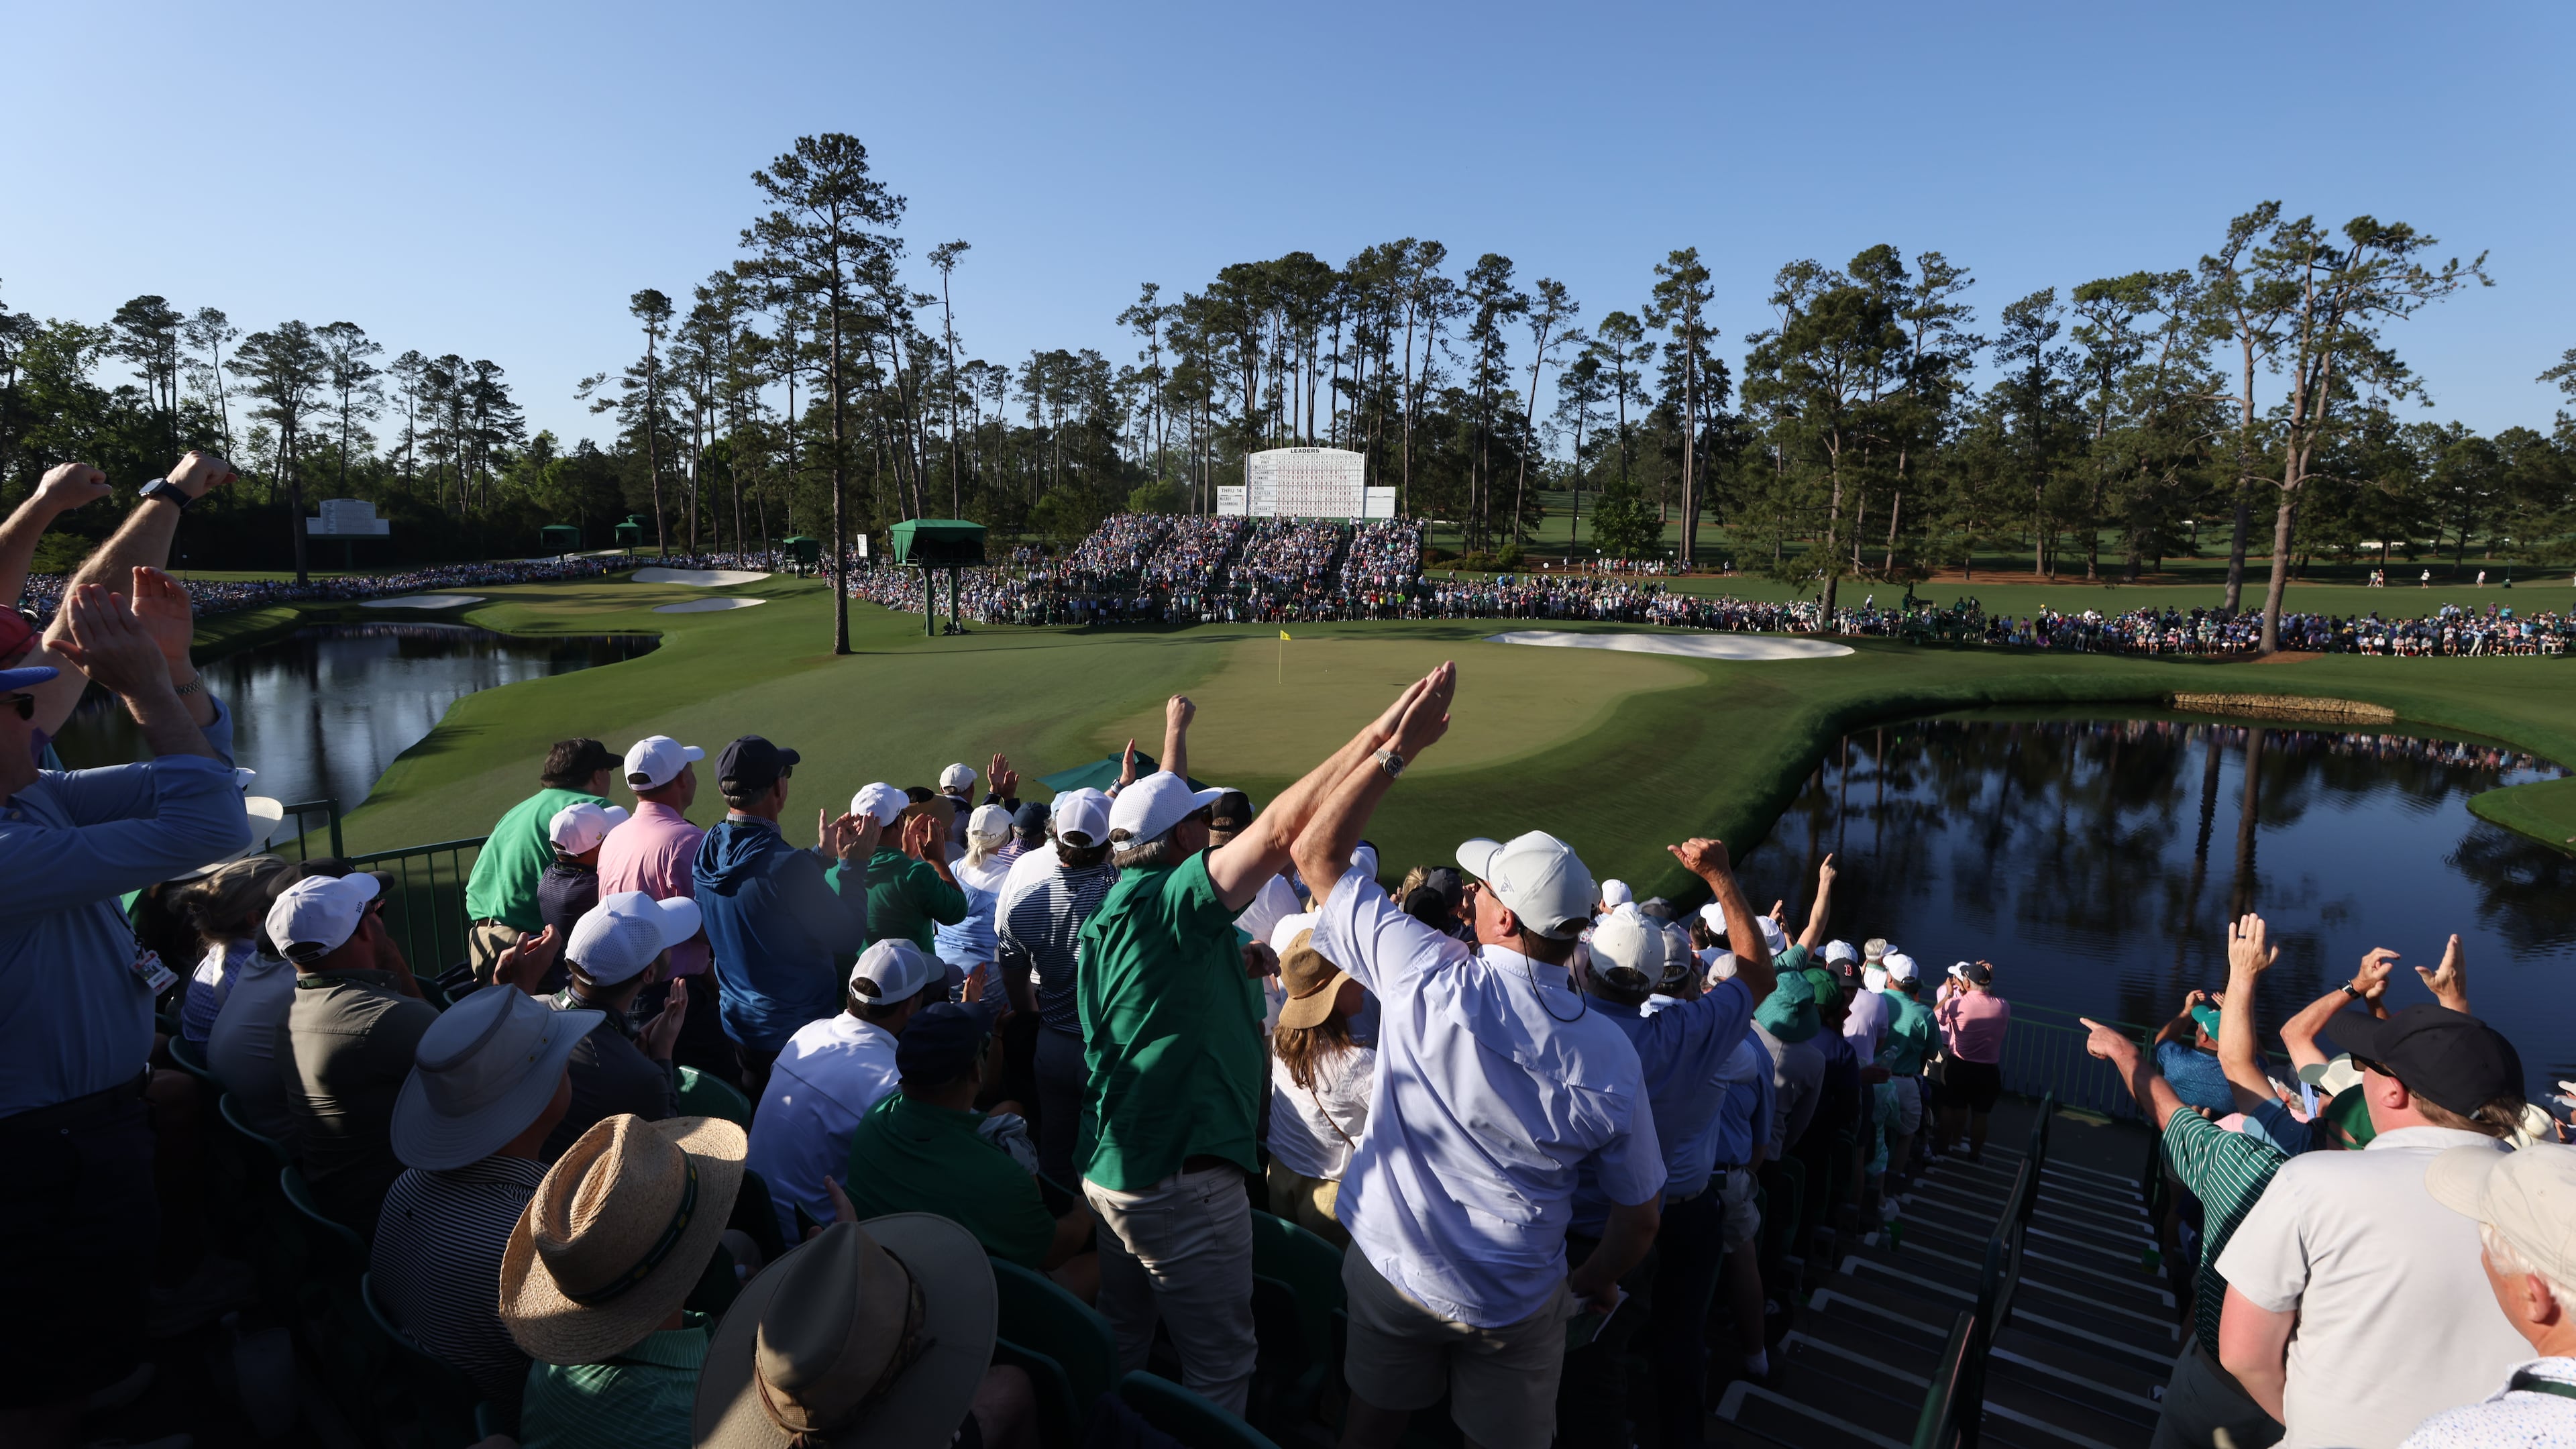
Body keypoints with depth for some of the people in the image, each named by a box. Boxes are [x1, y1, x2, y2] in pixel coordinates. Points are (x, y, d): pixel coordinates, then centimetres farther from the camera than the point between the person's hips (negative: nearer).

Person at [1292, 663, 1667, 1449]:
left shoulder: (1429, 980, -26)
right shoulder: (1610, 1056, -18)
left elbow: (1316, 853, -15)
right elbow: (1639, 1220, -5)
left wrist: (1393, 744, -15)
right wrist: (1594, 1284, 16)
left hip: (1389, 1268, -1)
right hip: (1516, 1308, 1)